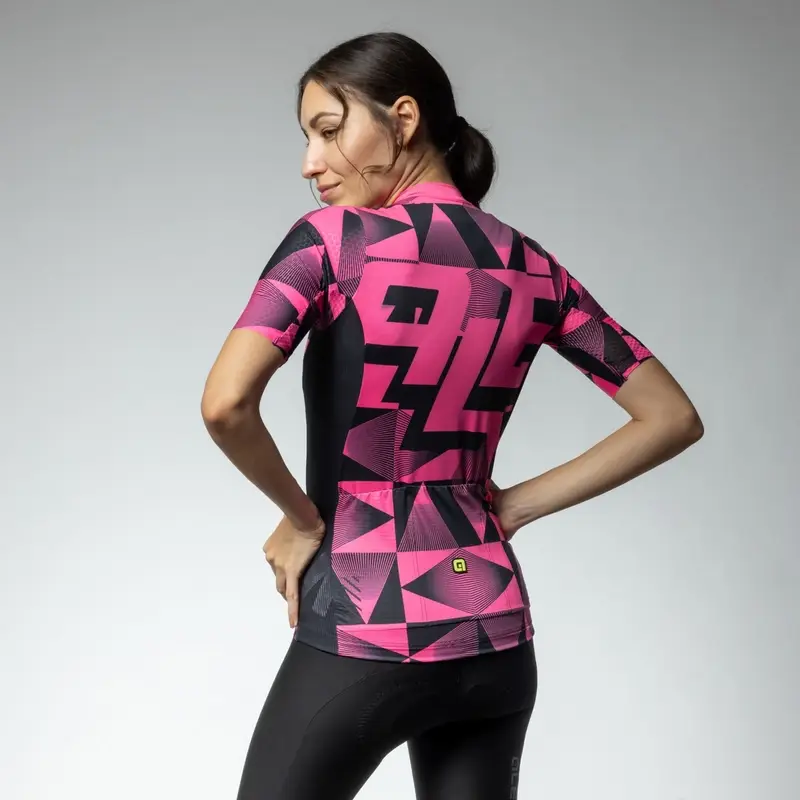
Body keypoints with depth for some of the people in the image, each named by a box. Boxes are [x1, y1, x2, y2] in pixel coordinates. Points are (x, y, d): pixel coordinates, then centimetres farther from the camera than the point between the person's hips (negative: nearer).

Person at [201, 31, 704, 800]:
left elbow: (226, 404, -24)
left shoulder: (333, 237, -11)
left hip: (363, 631, -5)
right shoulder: (533, 269, 4)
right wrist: (514, 505, 7)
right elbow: (673, 418, 8)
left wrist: (301, 518, -6)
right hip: (494, 632, 5)